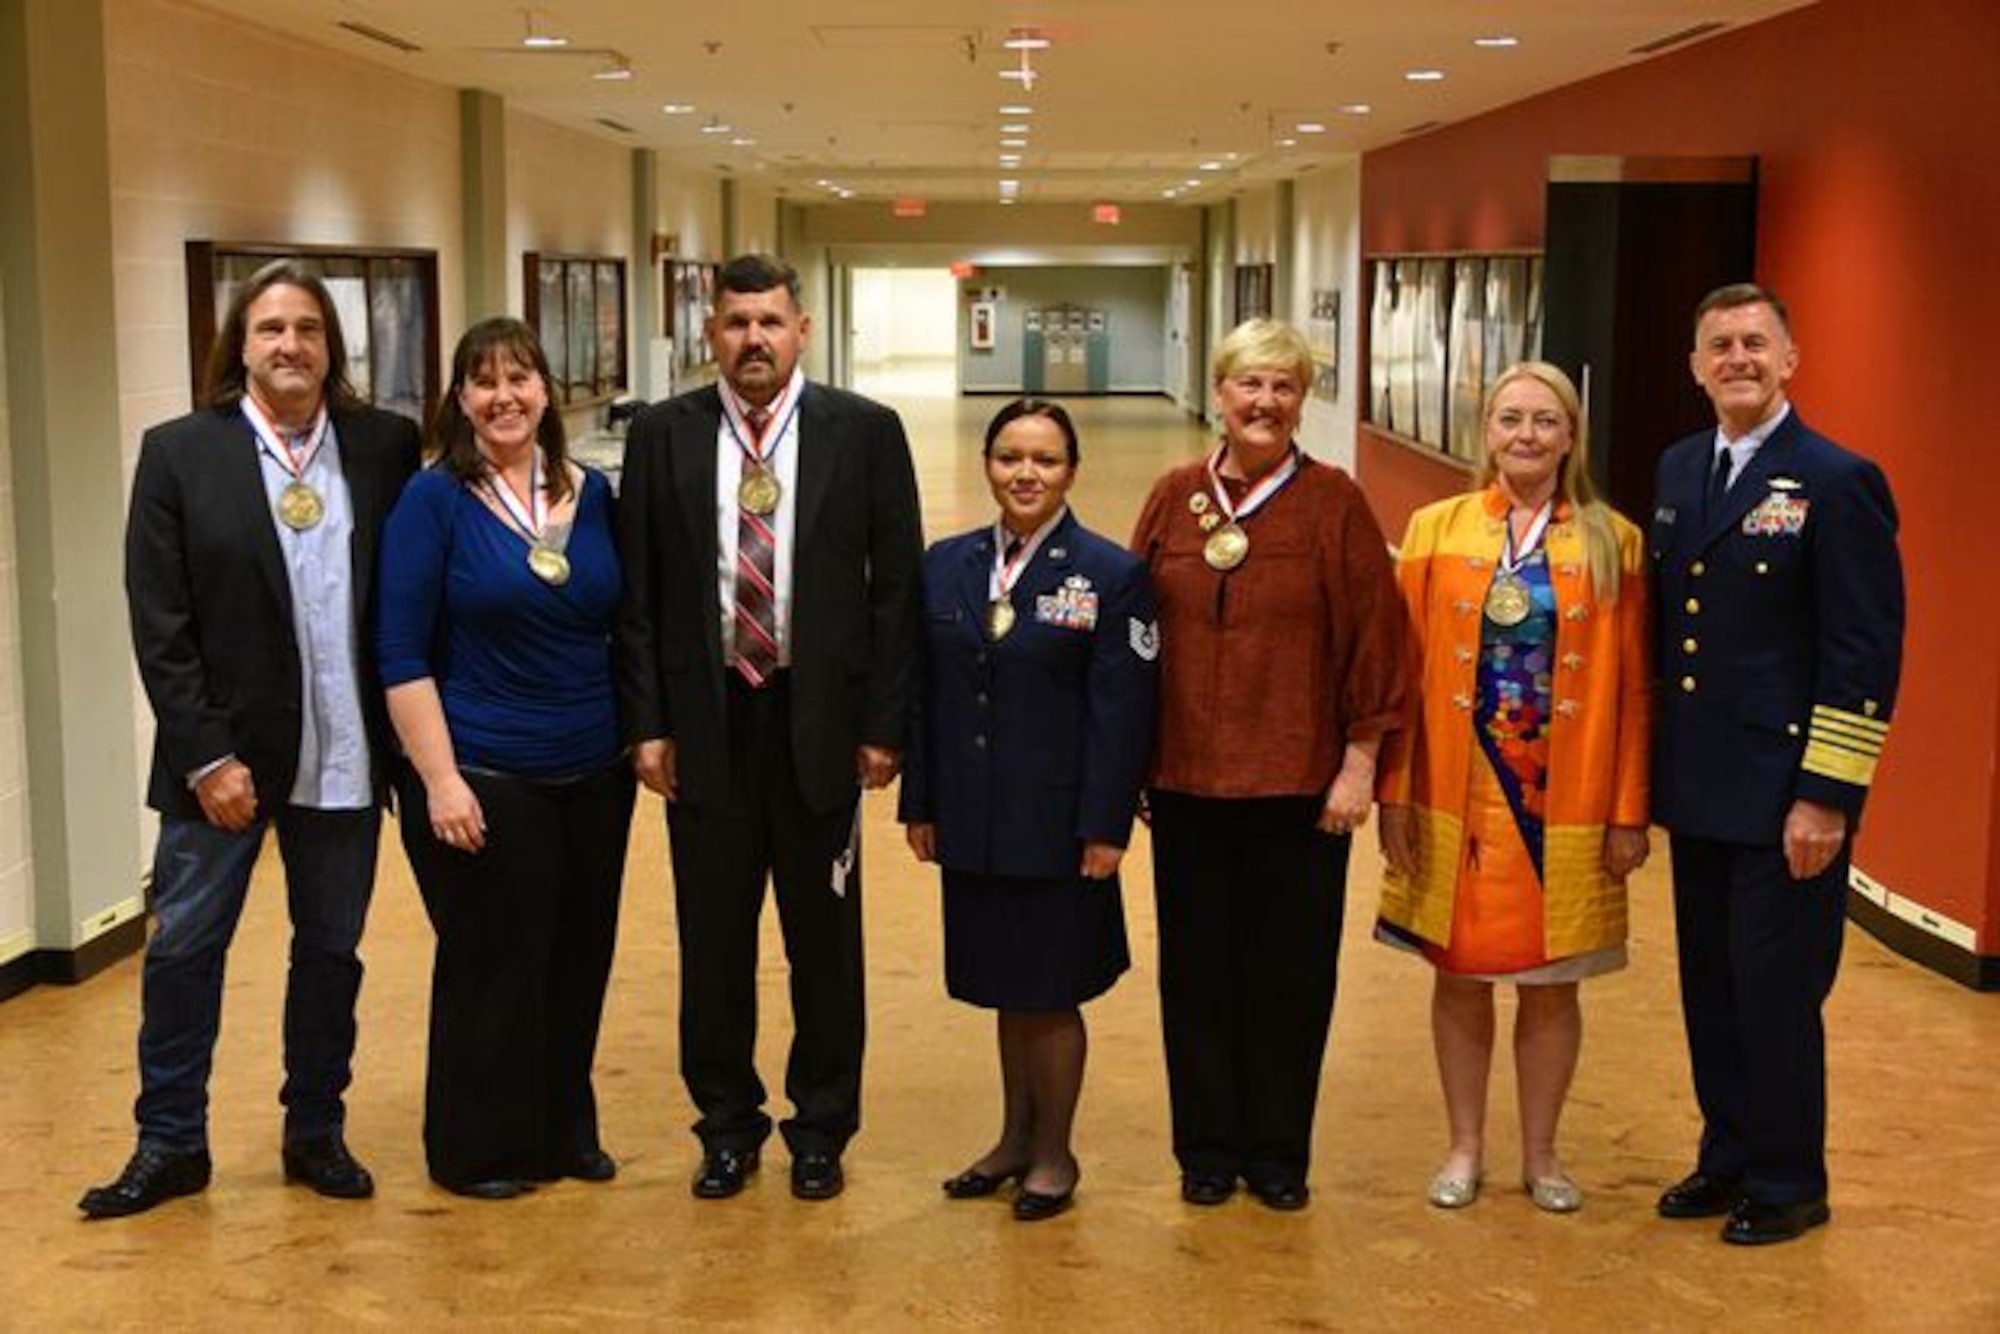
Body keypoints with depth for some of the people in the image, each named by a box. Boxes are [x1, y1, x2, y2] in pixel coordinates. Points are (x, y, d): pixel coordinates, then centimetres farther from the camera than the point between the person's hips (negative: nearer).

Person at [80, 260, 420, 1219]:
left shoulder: (385, 446, 0)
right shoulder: (180, 452, -4)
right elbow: (158, 621, -7)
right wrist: (206, 755, -12)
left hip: (344, 753, 2)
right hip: (223, 753, -1)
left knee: (331, 949, 12)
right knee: (184, 947, 6)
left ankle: (316, 1131, 27)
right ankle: (170, 1142, 21)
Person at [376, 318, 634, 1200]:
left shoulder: (592, 493, 6)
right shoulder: (434, 500, -7)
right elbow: (403, 656, -10)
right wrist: (440, 778, -15)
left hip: (593, 777, 5)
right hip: (483, 779, -4)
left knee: (578, 962, 12)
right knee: (491, 968, 4)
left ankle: (564, 1131, 29)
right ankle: (475, 1152, 21)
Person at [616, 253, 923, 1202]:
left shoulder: (865, 432, -3)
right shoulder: (662, 435, 1)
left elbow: (896, 585, -2)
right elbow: (638, 592, 3)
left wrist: (883, 724, -5)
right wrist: (647, 723, -3)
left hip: (820, 718, -1)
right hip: (703, 721, 1)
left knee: (824, 937, 10)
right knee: (712, 936, 11)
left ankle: (820, 1129, 26)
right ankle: (727, 1123, 27)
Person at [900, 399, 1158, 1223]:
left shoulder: (1110, 575, -7)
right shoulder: (947, 565, 6)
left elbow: (1122, 713, -10)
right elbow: (926, 693, 9)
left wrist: (1104, 828, -13)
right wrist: (920, 806, 6)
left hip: (1057, 828, -4)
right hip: (974, 825, 4)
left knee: (1049, 992, 5)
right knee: (1007, 988, 15)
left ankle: (1054, 1153, 22)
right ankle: (1014, 1137, 31)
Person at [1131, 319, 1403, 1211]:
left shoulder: (1332, 501, -4)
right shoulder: (1174, 497, 5)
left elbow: (1374, 636, -4)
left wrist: (1360, 761, -7)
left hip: (1299, 780, -2)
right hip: (1186, 774, 3)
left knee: (1290, 968, 7)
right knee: (1198, 964, 10)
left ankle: (1278, 1153, 23)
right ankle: (1207, 1149, 25)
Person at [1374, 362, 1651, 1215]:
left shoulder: (1613, 542, 1)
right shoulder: (1436, 530, 1)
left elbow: (1634, 687, 0)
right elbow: (1404, 670, 0)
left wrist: (1630, 810, -3)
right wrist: (1395, 792, -4)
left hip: (1568, 807, 0)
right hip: (1457, 800, 0)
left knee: (1551, 985, 9)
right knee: (1460, 977, 9)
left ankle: (1540, 1153, 26)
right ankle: (1465, 1148, 26)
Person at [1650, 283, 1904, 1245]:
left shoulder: (1837, 481, -11)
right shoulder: (1679, 469, 10)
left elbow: (1867, 652, -14)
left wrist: (1825, 797, -17)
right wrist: (1654, 763, 14)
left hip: (1784, 796, -6)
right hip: (1697, 787, 7)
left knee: (1776, 995, 3)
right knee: (1709, 987, 16)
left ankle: (1788, 1185, 20)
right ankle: (1727, 1157, 32)